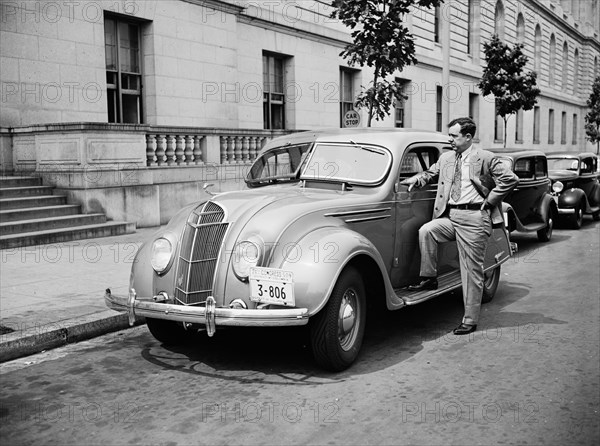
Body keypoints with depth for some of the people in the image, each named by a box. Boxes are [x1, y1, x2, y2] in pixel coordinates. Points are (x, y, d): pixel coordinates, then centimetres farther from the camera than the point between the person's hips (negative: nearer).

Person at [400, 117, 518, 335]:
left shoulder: (486, 158, -3)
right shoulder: (445, 158, 13)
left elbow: (511, 179, -8)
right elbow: (430, 174, 26)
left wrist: (489, 201, -7)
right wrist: (416, 180, 5)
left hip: (474, 218, -5)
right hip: (450, 216, 5)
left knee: (472, 271, 0)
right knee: (426, 231, -24)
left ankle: (470, 320, 9)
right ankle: (429, 278, -6)